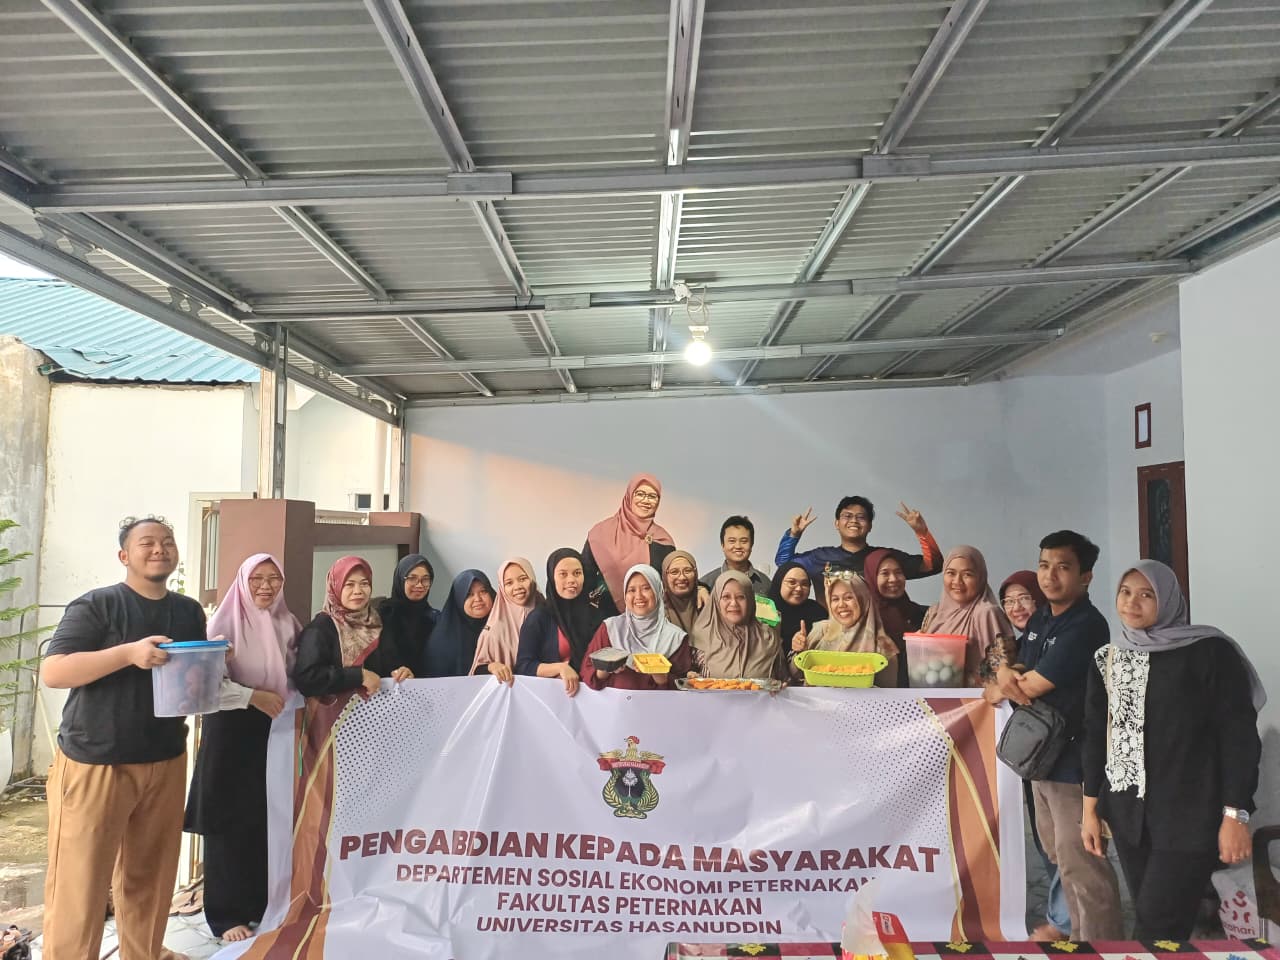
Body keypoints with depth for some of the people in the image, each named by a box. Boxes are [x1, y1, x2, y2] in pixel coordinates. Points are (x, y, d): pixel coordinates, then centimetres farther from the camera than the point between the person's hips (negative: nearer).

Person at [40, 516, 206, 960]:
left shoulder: (190, 611, 9)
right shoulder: (95, 605, -7)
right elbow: (52, 672, -16)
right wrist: (129, 652, -26)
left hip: (165, 760, 5)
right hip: (94, 762, -5)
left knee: (151, 874, 11)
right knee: (79, 882, 0)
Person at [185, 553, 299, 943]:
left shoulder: (287, 624, 5)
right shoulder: (224, 622, -9)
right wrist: (253, 696, -18)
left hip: (272, 731, 4)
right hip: (229, 729, -4)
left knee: (267, 819, 7)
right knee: (229, 822, 3)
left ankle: (261, 904, 22)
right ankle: (226, 914, 14)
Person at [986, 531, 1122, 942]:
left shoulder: (1086, 626, -21)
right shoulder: (1039, 619, 8)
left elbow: (1031, 686, -22)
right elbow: (1013, 667, 11)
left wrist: (995, 691, -2)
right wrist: (1005, 674, -13)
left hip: (1075, 757, -9)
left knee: (1081, 864, -1)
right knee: (1060, 854, 20)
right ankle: (1080, 932, 35)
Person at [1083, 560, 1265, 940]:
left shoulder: (1210, 652, -8)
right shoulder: (1106, 659, 7)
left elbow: (1239, 735, -8)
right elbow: (1095, 735, 11)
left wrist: (1236, 815, -11)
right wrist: (1090, 807, 10)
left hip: (1190, 814, -4)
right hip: (1128, 812, 5)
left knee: (1156, 926, -6)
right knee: (1150, 917, 10)